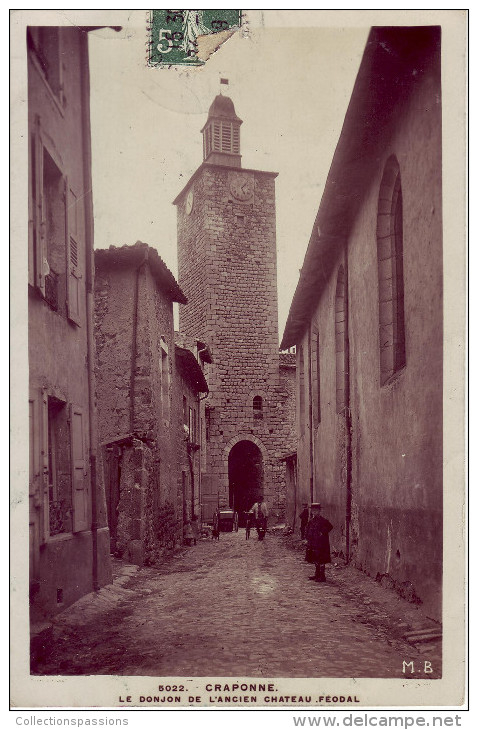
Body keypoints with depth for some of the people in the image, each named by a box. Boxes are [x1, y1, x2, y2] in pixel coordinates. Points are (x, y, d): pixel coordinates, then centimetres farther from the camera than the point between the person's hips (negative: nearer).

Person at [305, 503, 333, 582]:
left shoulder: (323, 520, -12)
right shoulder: (312, 521, 10)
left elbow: (330, 527, -21)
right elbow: (308, 530, 22)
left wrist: (322, 533, -18)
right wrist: (307, 536, 8)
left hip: (321, 544, -8)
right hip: (313, 544, 8)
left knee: (321, 560, -3)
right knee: (316, 560, 15)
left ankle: (322, 576, 3)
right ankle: (317, 575, 26)